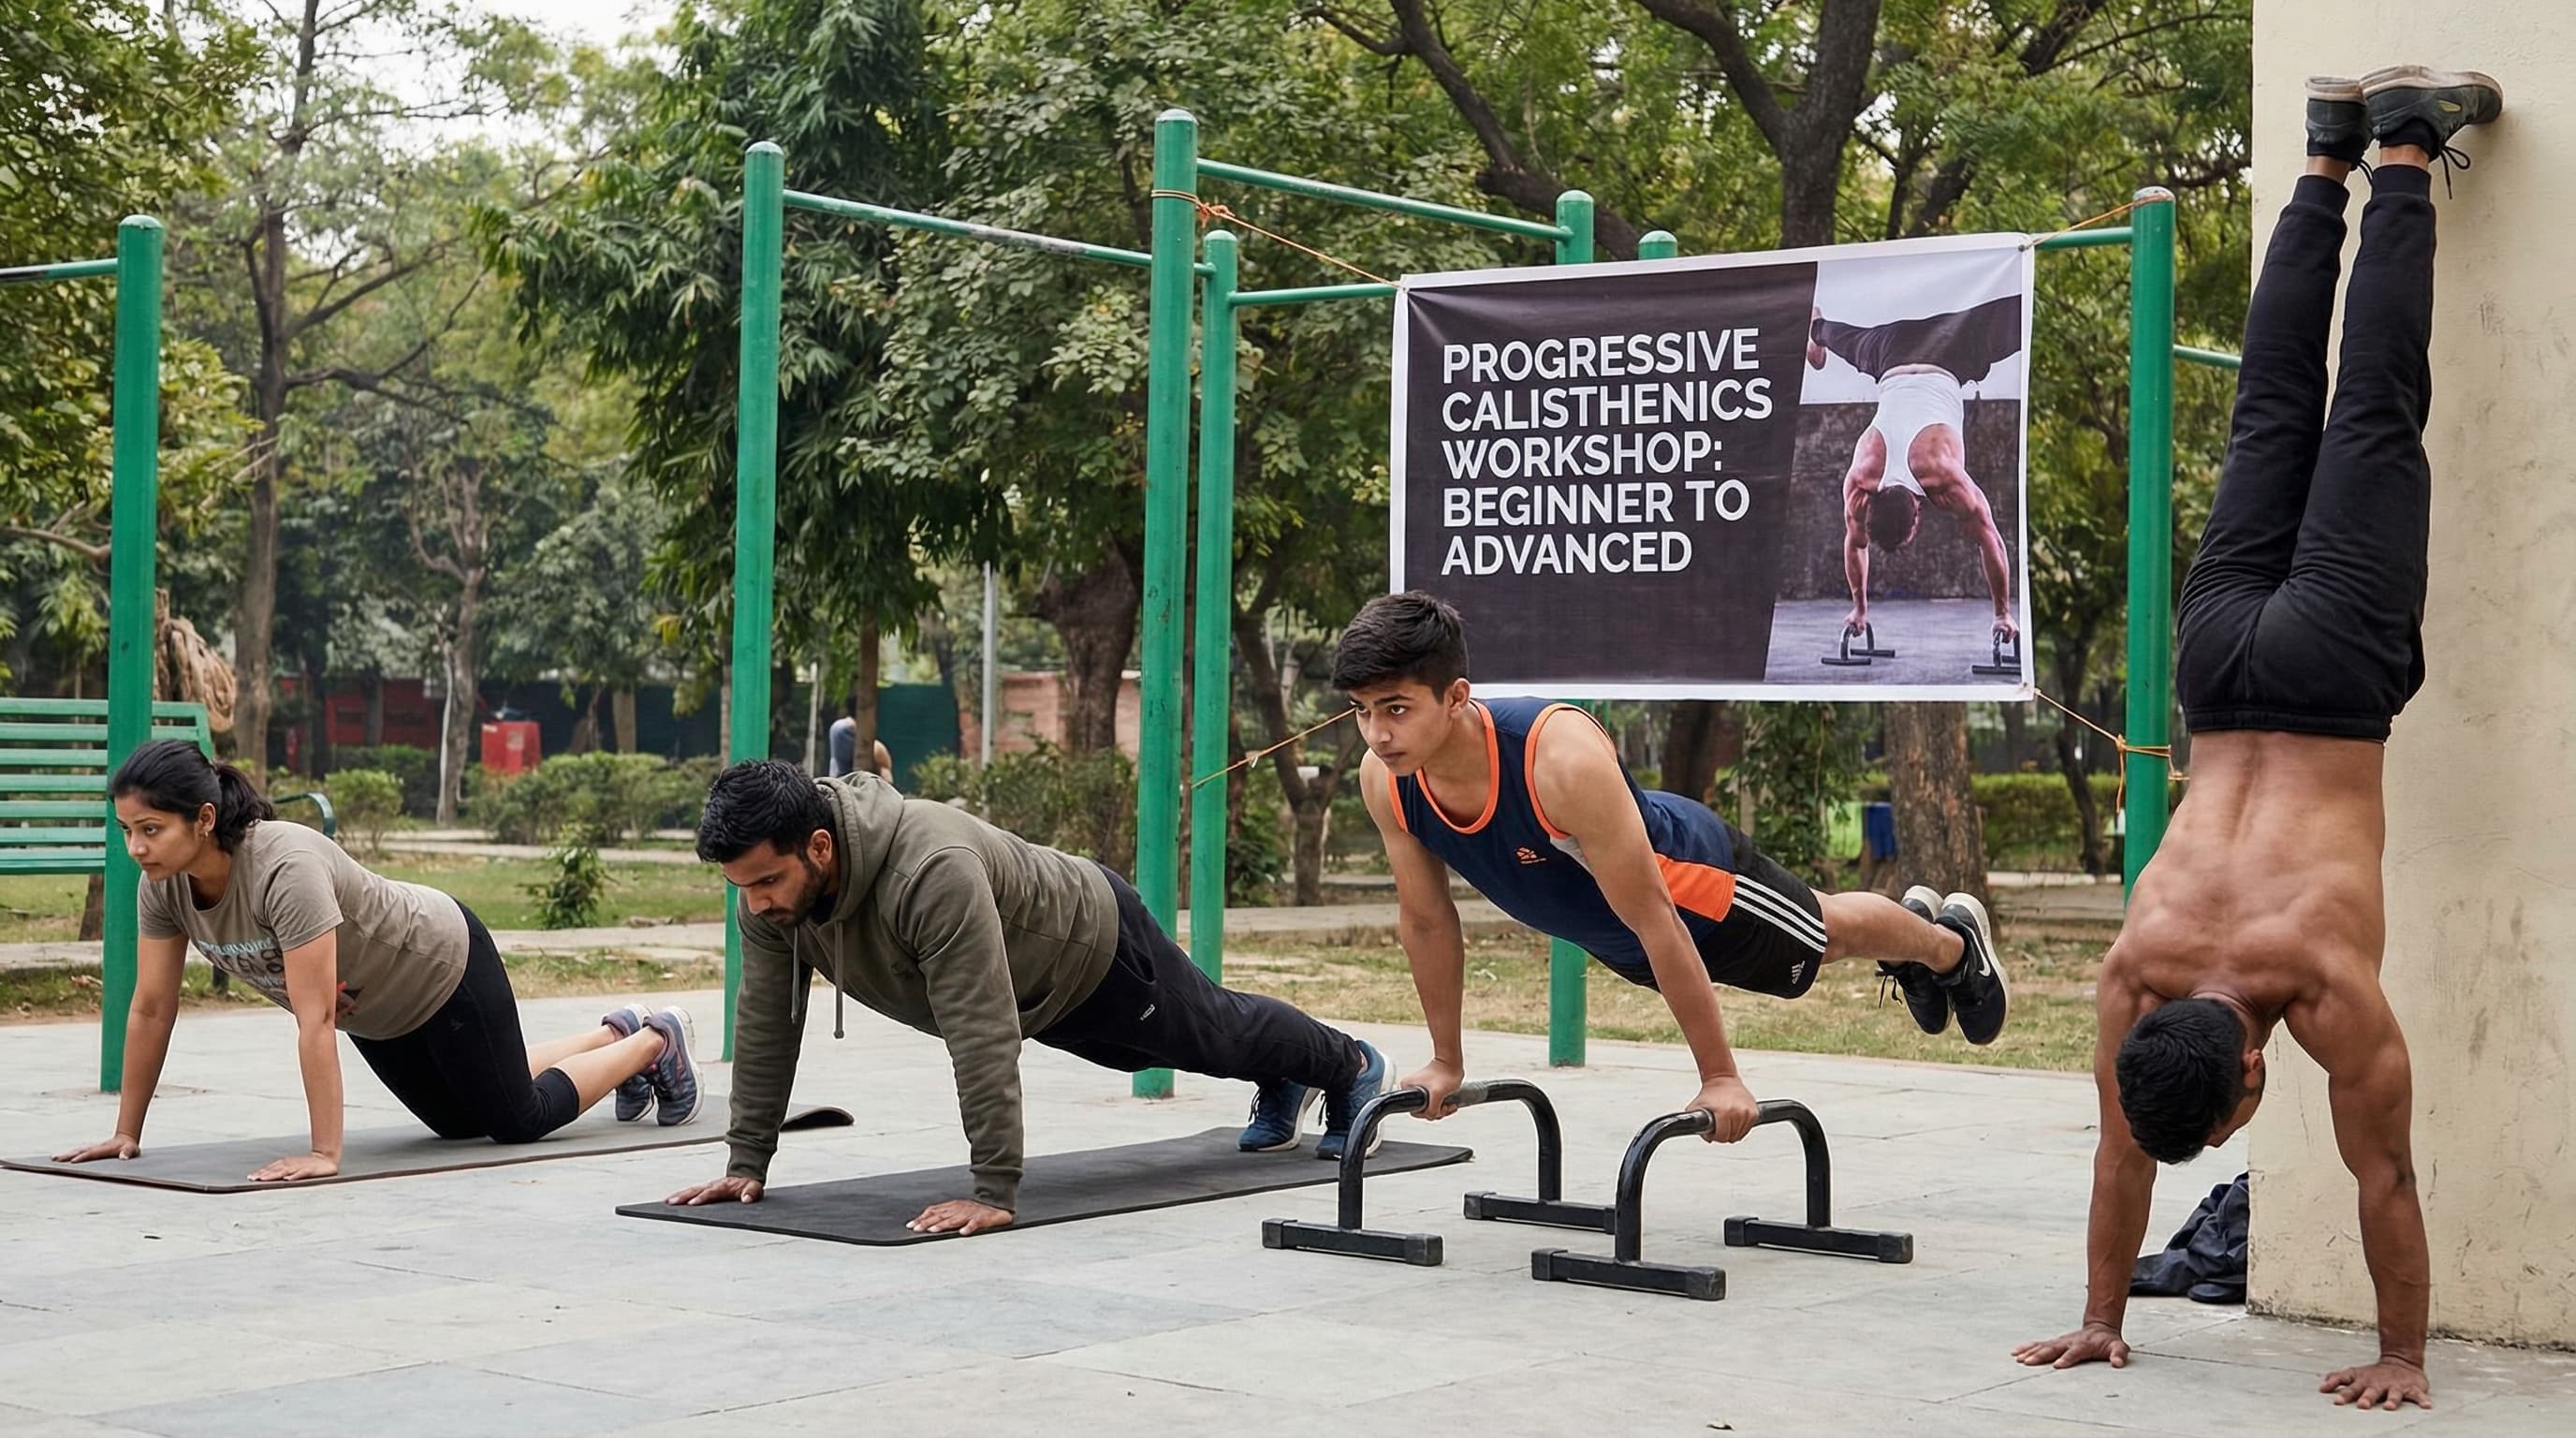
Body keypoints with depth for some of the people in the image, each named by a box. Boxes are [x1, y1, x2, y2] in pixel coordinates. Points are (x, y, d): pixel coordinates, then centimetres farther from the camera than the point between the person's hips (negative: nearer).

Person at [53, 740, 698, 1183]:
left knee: (516, 1120, 8)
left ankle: (656, 1043, 31)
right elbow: (151, 1010, -12)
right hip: (375, 1007, 8)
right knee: (459, 1121, 25)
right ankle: (614, 1034, 45)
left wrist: (324, 1154, -42)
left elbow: (314, 1020, -42)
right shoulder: (163, 885, -21)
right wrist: (126, 1132, -9)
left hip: (441, 966, -7)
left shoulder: (283, 868, -42)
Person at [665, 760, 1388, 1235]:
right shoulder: (771, 875, -27)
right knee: (1179, 1049, 33)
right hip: (1036, 978, 7)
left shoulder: (931, 871, -49)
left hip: (1092, 945, -7)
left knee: (1217, 1033, 22)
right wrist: (747, 1160, -15)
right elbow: (765, 1021, -16)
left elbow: (983, 1039, -48)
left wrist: (994, 1193, -46)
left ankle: (1350, 1067, 53)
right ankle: (1283, 1085, 63)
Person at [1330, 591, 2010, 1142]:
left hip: (1698, 883, -6)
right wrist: (1446, 1061, -1)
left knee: (1827, 935, 24)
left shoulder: (1564, 759, -46)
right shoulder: (1385, 780, -29)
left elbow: (1655, 921, -38)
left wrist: (1720, 1078, -32)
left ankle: (1950, 941, 58)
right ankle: (1915, 913, 65)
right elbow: (1425, 919, -10)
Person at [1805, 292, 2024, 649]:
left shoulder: (1946, 477, -37)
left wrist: (2003, 613, -22)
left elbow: (1990, 541, -28)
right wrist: (1859, 607, -4)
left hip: (1942, 372, -3)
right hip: (1895, 368, 3)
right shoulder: (1858, 484, -29)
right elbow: (1855, 544, -10)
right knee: (1851, 340, 35)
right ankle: (1818, 328, 67)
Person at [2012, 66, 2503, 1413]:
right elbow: (2120, 1162, -6)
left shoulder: (2330, 985, -28)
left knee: (2371, 417, 12)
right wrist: (2100, 1320, -3)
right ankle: (2332, 158, 29)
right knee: (2272, 416, 17)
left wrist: (2404, 1355, -14)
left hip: (2334, 677, -2)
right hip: (2229, 677, 2)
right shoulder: (2135, 975, -19)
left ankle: (2404, 151, 18)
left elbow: (2385, 1178, -20)